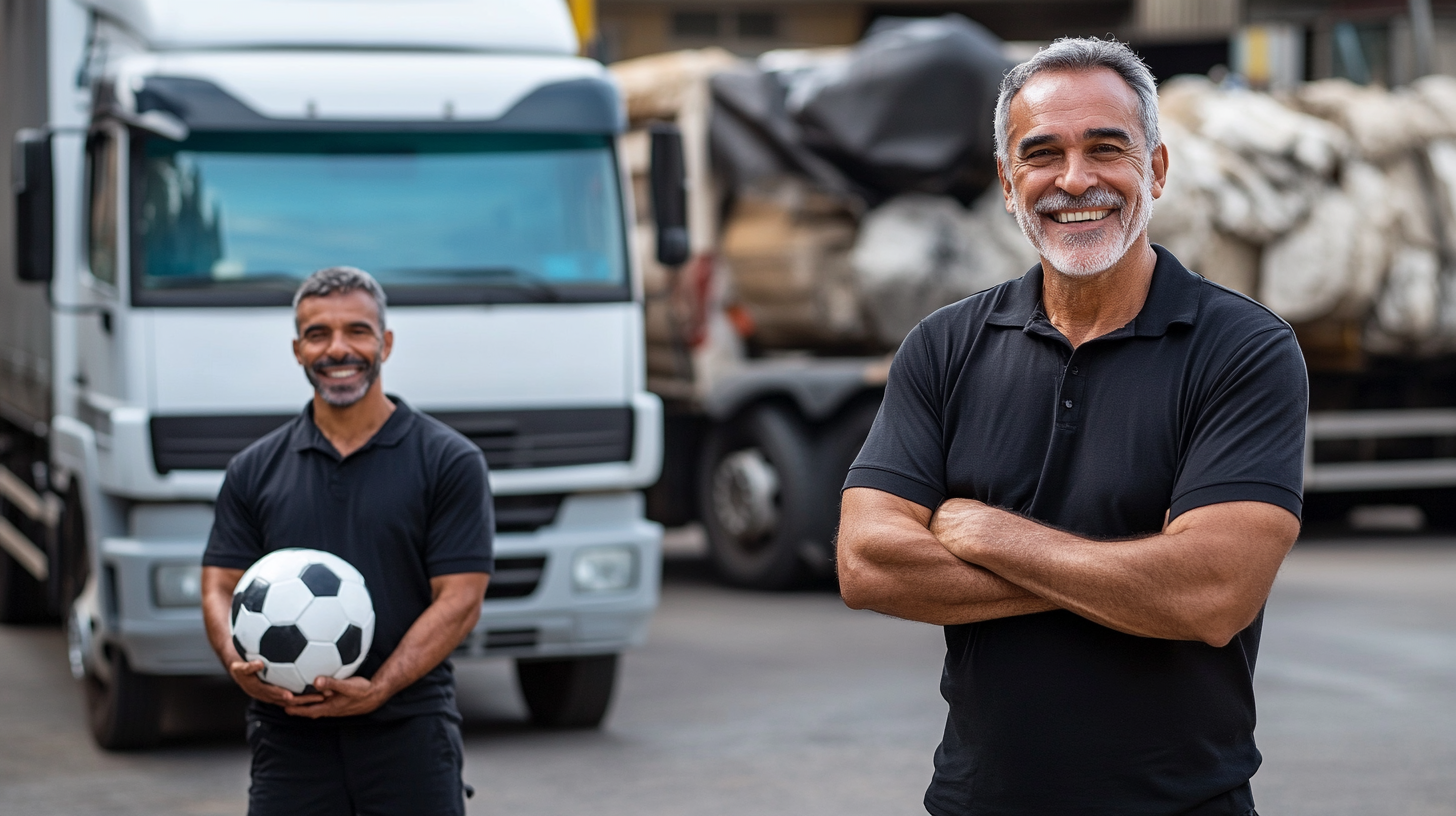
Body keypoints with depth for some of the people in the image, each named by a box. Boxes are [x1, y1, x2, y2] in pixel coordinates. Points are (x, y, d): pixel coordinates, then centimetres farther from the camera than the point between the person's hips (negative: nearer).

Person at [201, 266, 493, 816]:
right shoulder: (255, 470, 10)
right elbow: (220, 589, 8)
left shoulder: (449, 461, 1)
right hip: (288, 735, 2)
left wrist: (376, 689, -17)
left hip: (409, 729, -2)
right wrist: (240, 666, -14)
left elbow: (460, 600, -5)